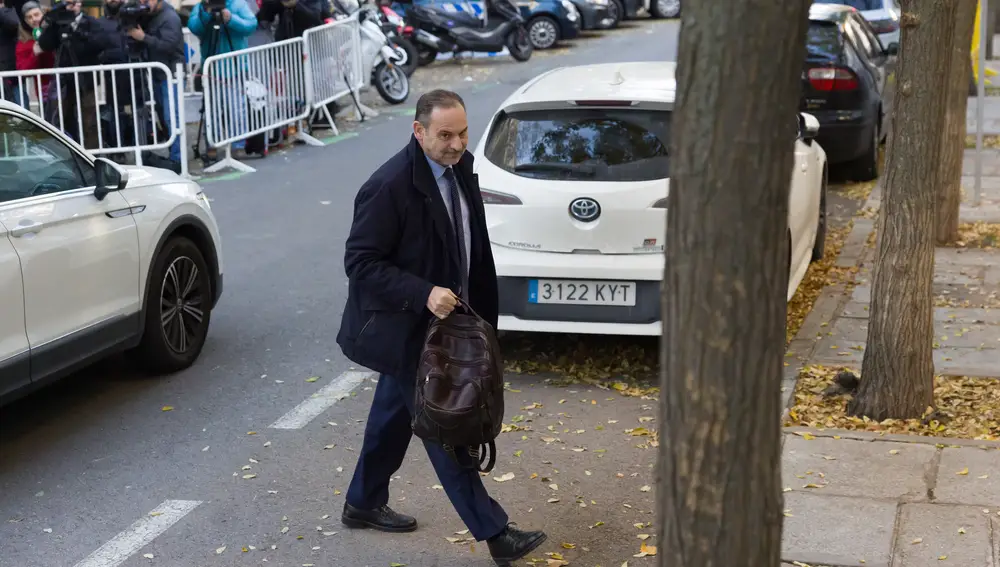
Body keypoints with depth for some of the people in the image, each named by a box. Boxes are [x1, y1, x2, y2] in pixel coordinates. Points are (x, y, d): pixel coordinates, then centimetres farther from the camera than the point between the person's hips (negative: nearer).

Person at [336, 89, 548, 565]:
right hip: (404, 329, -8)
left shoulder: (460, 167, 1)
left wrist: (481, 311, 13)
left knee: (395, 414, 22)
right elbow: (360, 262, -22)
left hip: (439, 320, 9)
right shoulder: (390, 186, -25)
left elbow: (471, 244, 14)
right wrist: (423, 294, -31)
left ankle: (364, 503, 39)